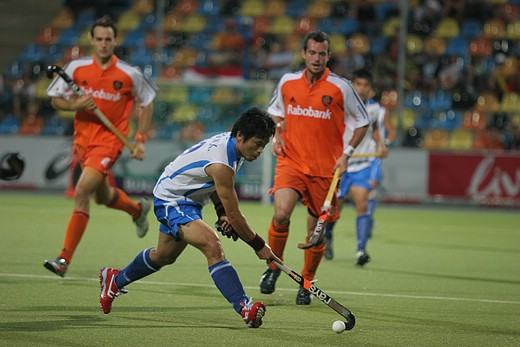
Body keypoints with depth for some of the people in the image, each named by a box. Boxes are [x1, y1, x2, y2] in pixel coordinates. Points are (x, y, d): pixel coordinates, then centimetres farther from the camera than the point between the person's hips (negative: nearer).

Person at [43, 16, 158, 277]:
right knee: (103, 196, 21)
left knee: (82, 192, -21)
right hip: (83, 139, 5)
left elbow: (146, 104, 6)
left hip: (110, 140, -5)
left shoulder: (129, 75, -9)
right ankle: (138, 209, 56)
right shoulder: (77, 68, -3)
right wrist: (75, 105, -17)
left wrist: (140, 140, -1)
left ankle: (65, 258, -20)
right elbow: (55, 99, 5)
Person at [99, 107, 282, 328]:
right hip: (171, 200, -10)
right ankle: (244, 307, -41)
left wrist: (222, 212, 1)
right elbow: (235, 216, -27)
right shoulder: (222, 164, -34)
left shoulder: (229, 141, -6)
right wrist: (259, 246, -18)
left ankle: (115, 280, 51)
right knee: (212, 246, -30)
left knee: (164, 256, 26)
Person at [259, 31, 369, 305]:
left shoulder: (341, 88, -5)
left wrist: (346, 153, -7)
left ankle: (307, 282, 27)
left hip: (325, 168, -1)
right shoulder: (287, 82, 4)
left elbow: (362, 123, 5)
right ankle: (274, 266, 0)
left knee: (316, 231, 5)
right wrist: (277, 136, 4)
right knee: (281, 213, -23)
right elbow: (276, 112, 23)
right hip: (291, 161, 1)